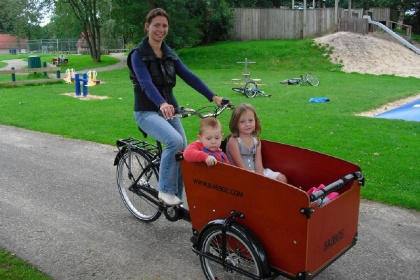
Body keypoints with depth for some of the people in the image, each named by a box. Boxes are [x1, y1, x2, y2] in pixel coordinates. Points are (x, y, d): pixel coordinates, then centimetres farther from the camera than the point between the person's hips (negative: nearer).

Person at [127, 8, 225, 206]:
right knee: (175, 141, -30)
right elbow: (146, 83, -26)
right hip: (147, 112, -6)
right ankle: (165, 190, -13)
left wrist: (213, 97, -15)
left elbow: (189, 77, -2)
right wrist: (162, 104, -45)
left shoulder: (170, 54, 10)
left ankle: (176, 198, 17)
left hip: (169, 110, 6)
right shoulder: (138, 55, -9)